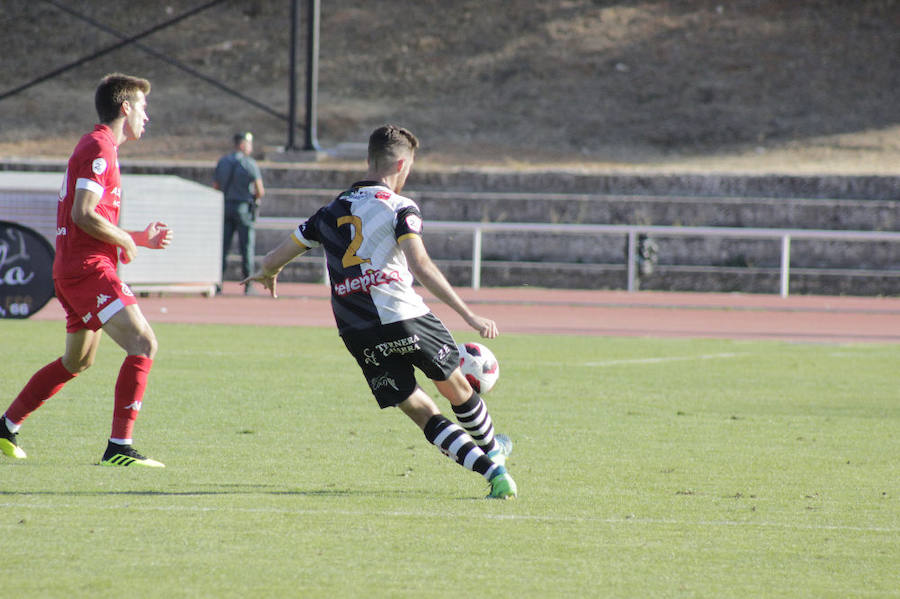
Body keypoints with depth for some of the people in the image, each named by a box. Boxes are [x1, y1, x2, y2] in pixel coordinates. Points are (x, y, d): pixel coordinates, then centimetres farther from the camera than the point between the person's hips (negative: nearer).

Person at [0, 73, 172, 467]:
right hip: (89, 269, -11)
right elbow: (83, 214, -22)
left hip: (72, 269, 11)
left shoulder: (98, 148, 21)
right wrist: (126, 240, -9)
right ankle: (119, 447, -19)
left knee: (78, 361, 22)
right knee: (143, 346, -16)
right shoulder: (99, 148, -12)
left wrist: (141, 238, 17)